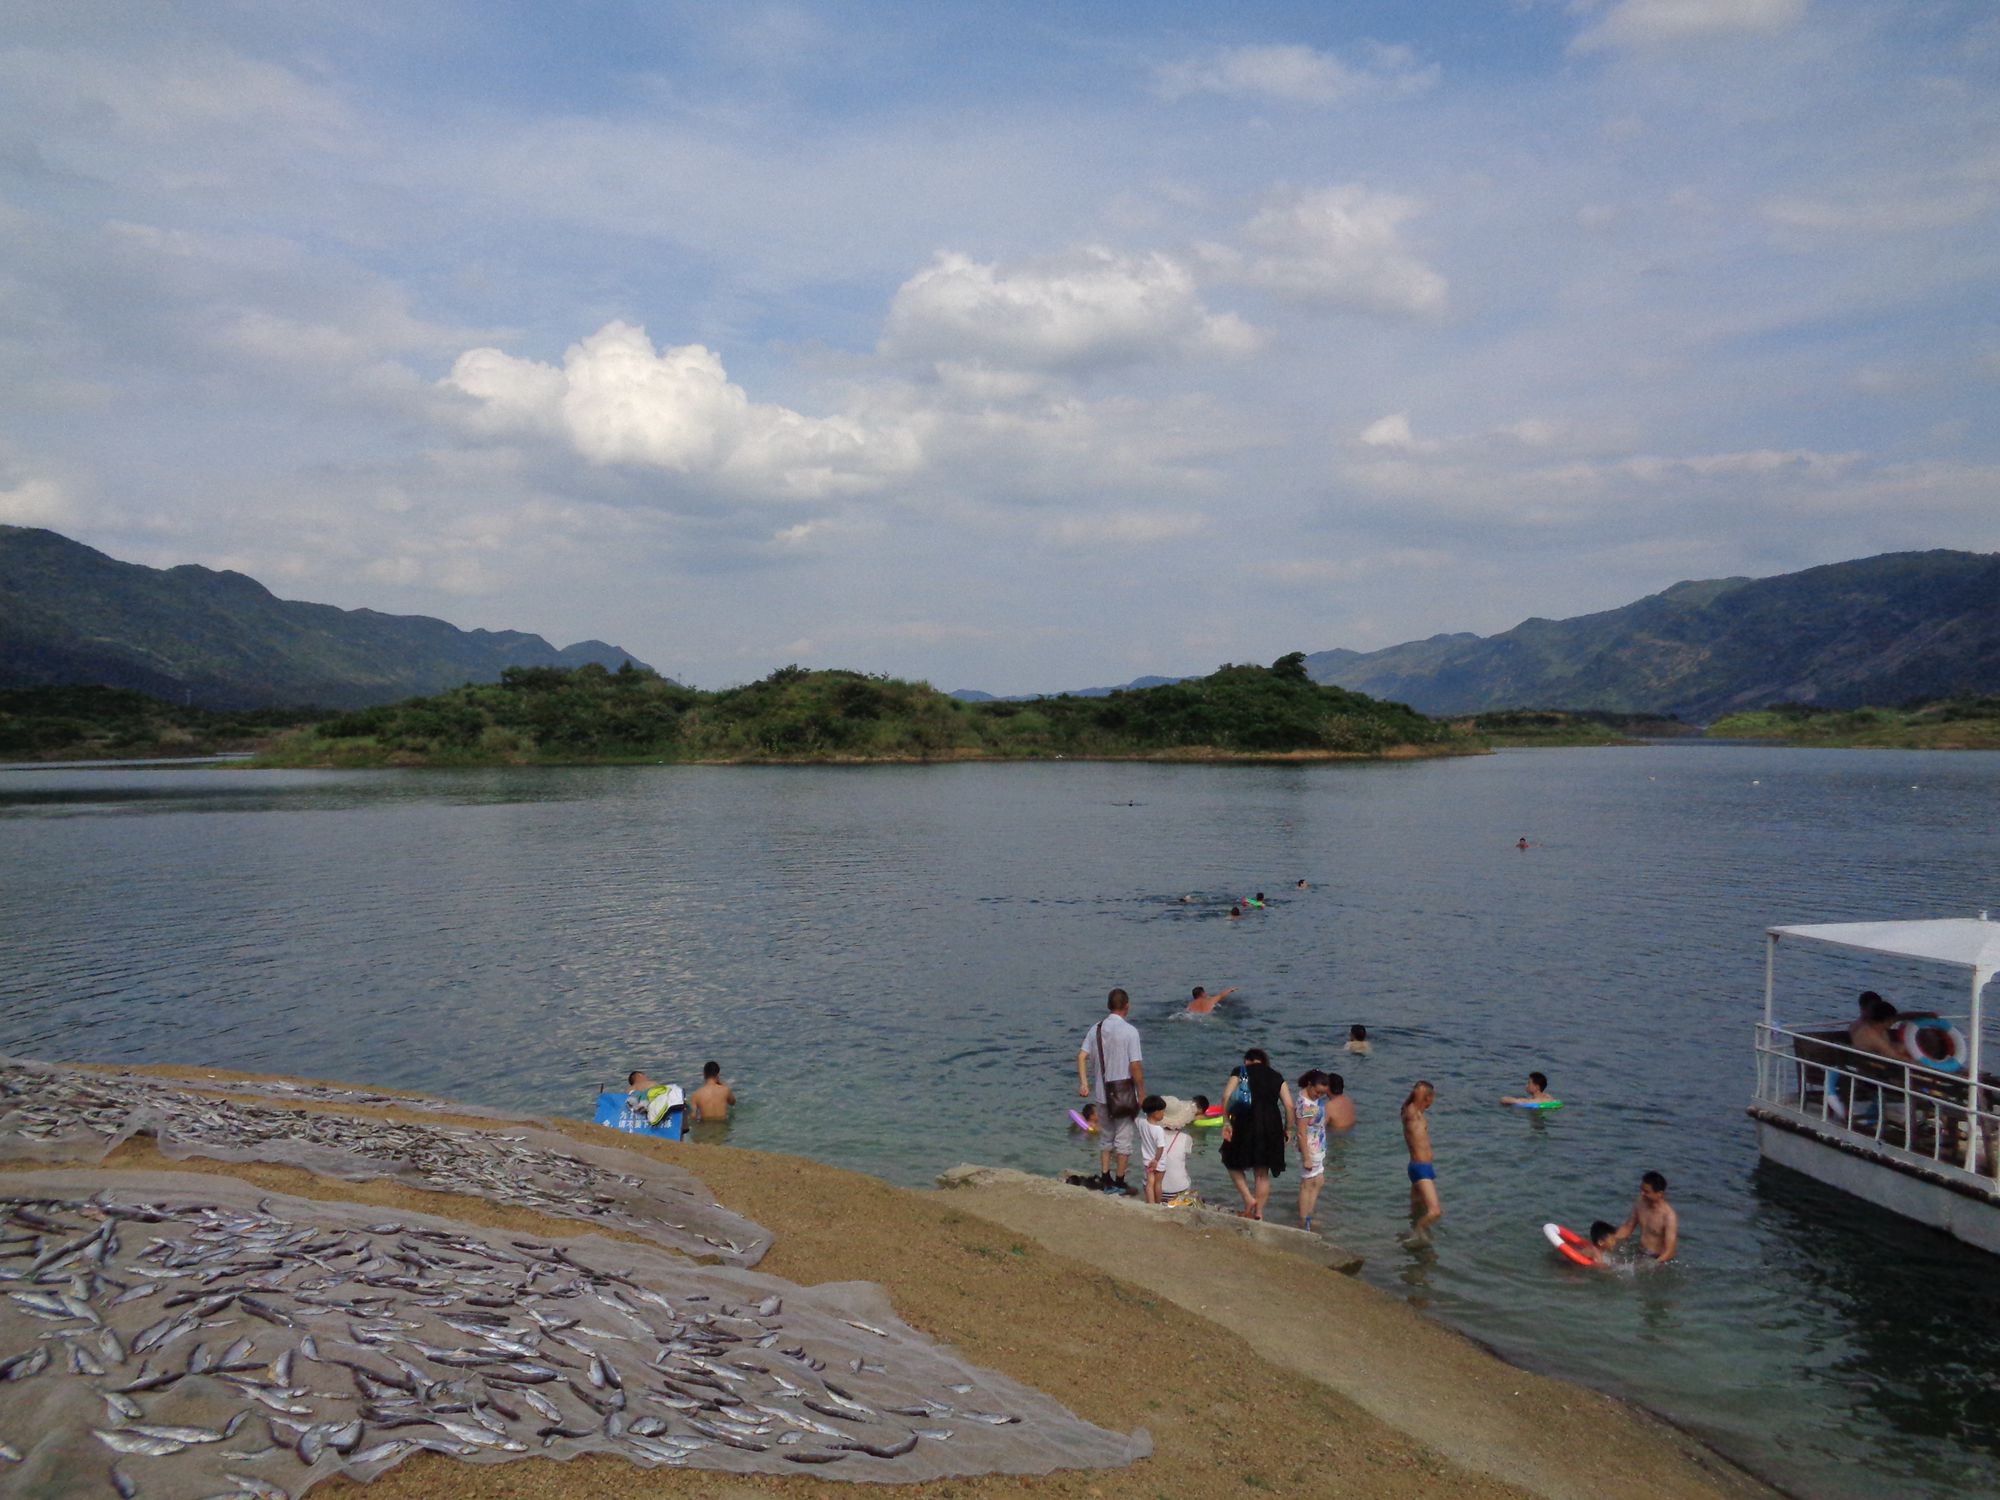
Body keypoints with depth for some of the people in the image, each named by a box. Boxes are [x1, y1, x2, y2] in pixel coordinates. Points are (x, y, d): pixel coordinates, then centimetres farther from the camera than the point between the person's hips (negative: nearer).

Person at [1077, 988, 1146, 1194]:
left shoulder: (1096, 1029, 2)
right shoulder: (1130, 1031, -14)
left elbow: (1081, 1056, -4)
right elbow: (1135, 1065, -16)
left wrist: (1083, 1083, -4)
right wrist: (1142, 1092, -8)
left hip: (1102, 1093, 5)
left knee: (1106, 1138, 17)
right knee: (1124, 1138, 8)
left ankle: (1106, 1181, 19)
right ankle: (1120, 1183, 12)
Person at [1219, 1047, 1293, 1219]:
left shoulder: (1240, 1072, 8)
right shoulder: (1277, 1077, 14)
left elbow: (1226, 1096, -8)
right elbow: (1289, 1105, 4)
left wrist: (1226, 1122, -4)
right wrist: (1288, 1129, 13)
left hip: (1245, 1124, -3)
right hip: (1271, 1125, 3)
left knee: (1234, 1163, 17)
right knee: (1263, 1174, 14)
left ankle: (1249, 1199, 1)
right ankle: (1258, 1213, 15)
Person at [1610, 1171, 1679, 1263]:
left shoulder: (1669, 1216, -20)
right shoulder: (1640, 1205, 0)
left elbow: (1669, 1252, -23)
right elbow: (1628, 1227, 14)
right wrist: (1611, 1241, -2)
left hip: (1658, 1260, -5)